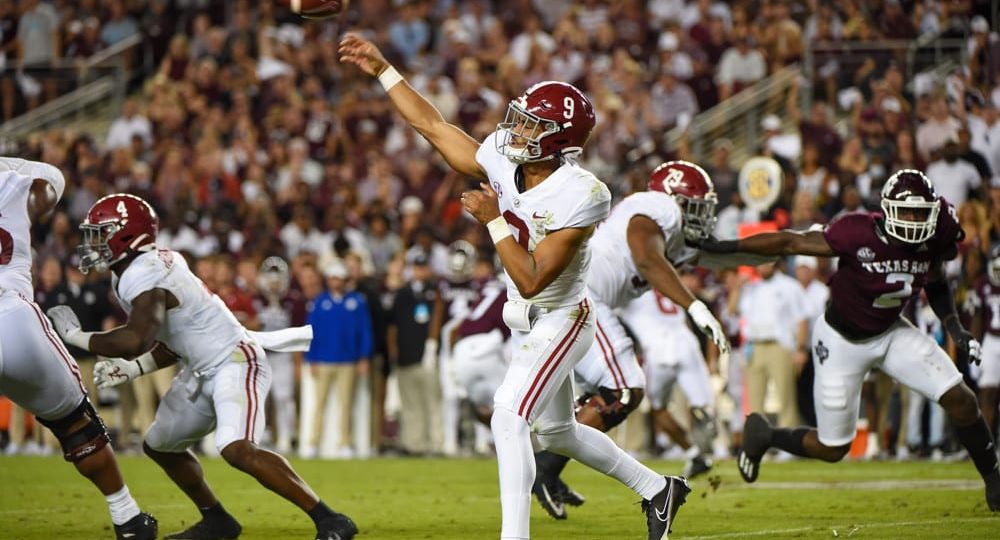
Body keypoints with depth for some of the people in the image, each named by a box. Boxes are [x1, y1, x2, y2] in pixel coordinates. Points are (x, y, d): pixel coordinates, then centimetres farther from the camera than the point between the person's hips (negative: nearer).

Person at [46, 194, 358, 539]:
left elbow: (135, 340, -36)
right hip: (202, 371, 11)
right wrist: (132, 369, 6)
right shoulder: (128, 275, 11)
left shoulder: (145, 278, -21)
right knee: (159, 444, 20)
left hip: (235, 362, -11)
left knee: (237, 450, -29)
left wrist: (76, 336, -22)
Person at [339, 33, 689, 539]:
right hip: (526, 322, 9)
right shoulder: (503, 163, -9)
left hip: (559, 320, -8)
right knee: (556, 431, 21)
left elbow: (530, 281, -30)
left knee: (509, 417, -23)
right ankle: (658, 488, 39)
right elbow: (433, 125, 1)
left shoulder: (578, 197, -28)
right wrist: (382, 70, 0)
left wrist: (494, 221, -30)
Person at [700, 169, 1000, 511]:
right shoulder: (859, 234, -30)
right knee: (832, 449, 2)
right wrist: (729, 247, -17)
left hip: (890, 333, 5)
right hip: (842, 340, -5)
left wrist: (954, 329, -2)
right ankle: (763, 436, 31)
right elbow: (792, 243, -19)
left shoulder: (930, 243, -13)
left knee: (960, 400, -8)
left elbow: (936, 285, 10)